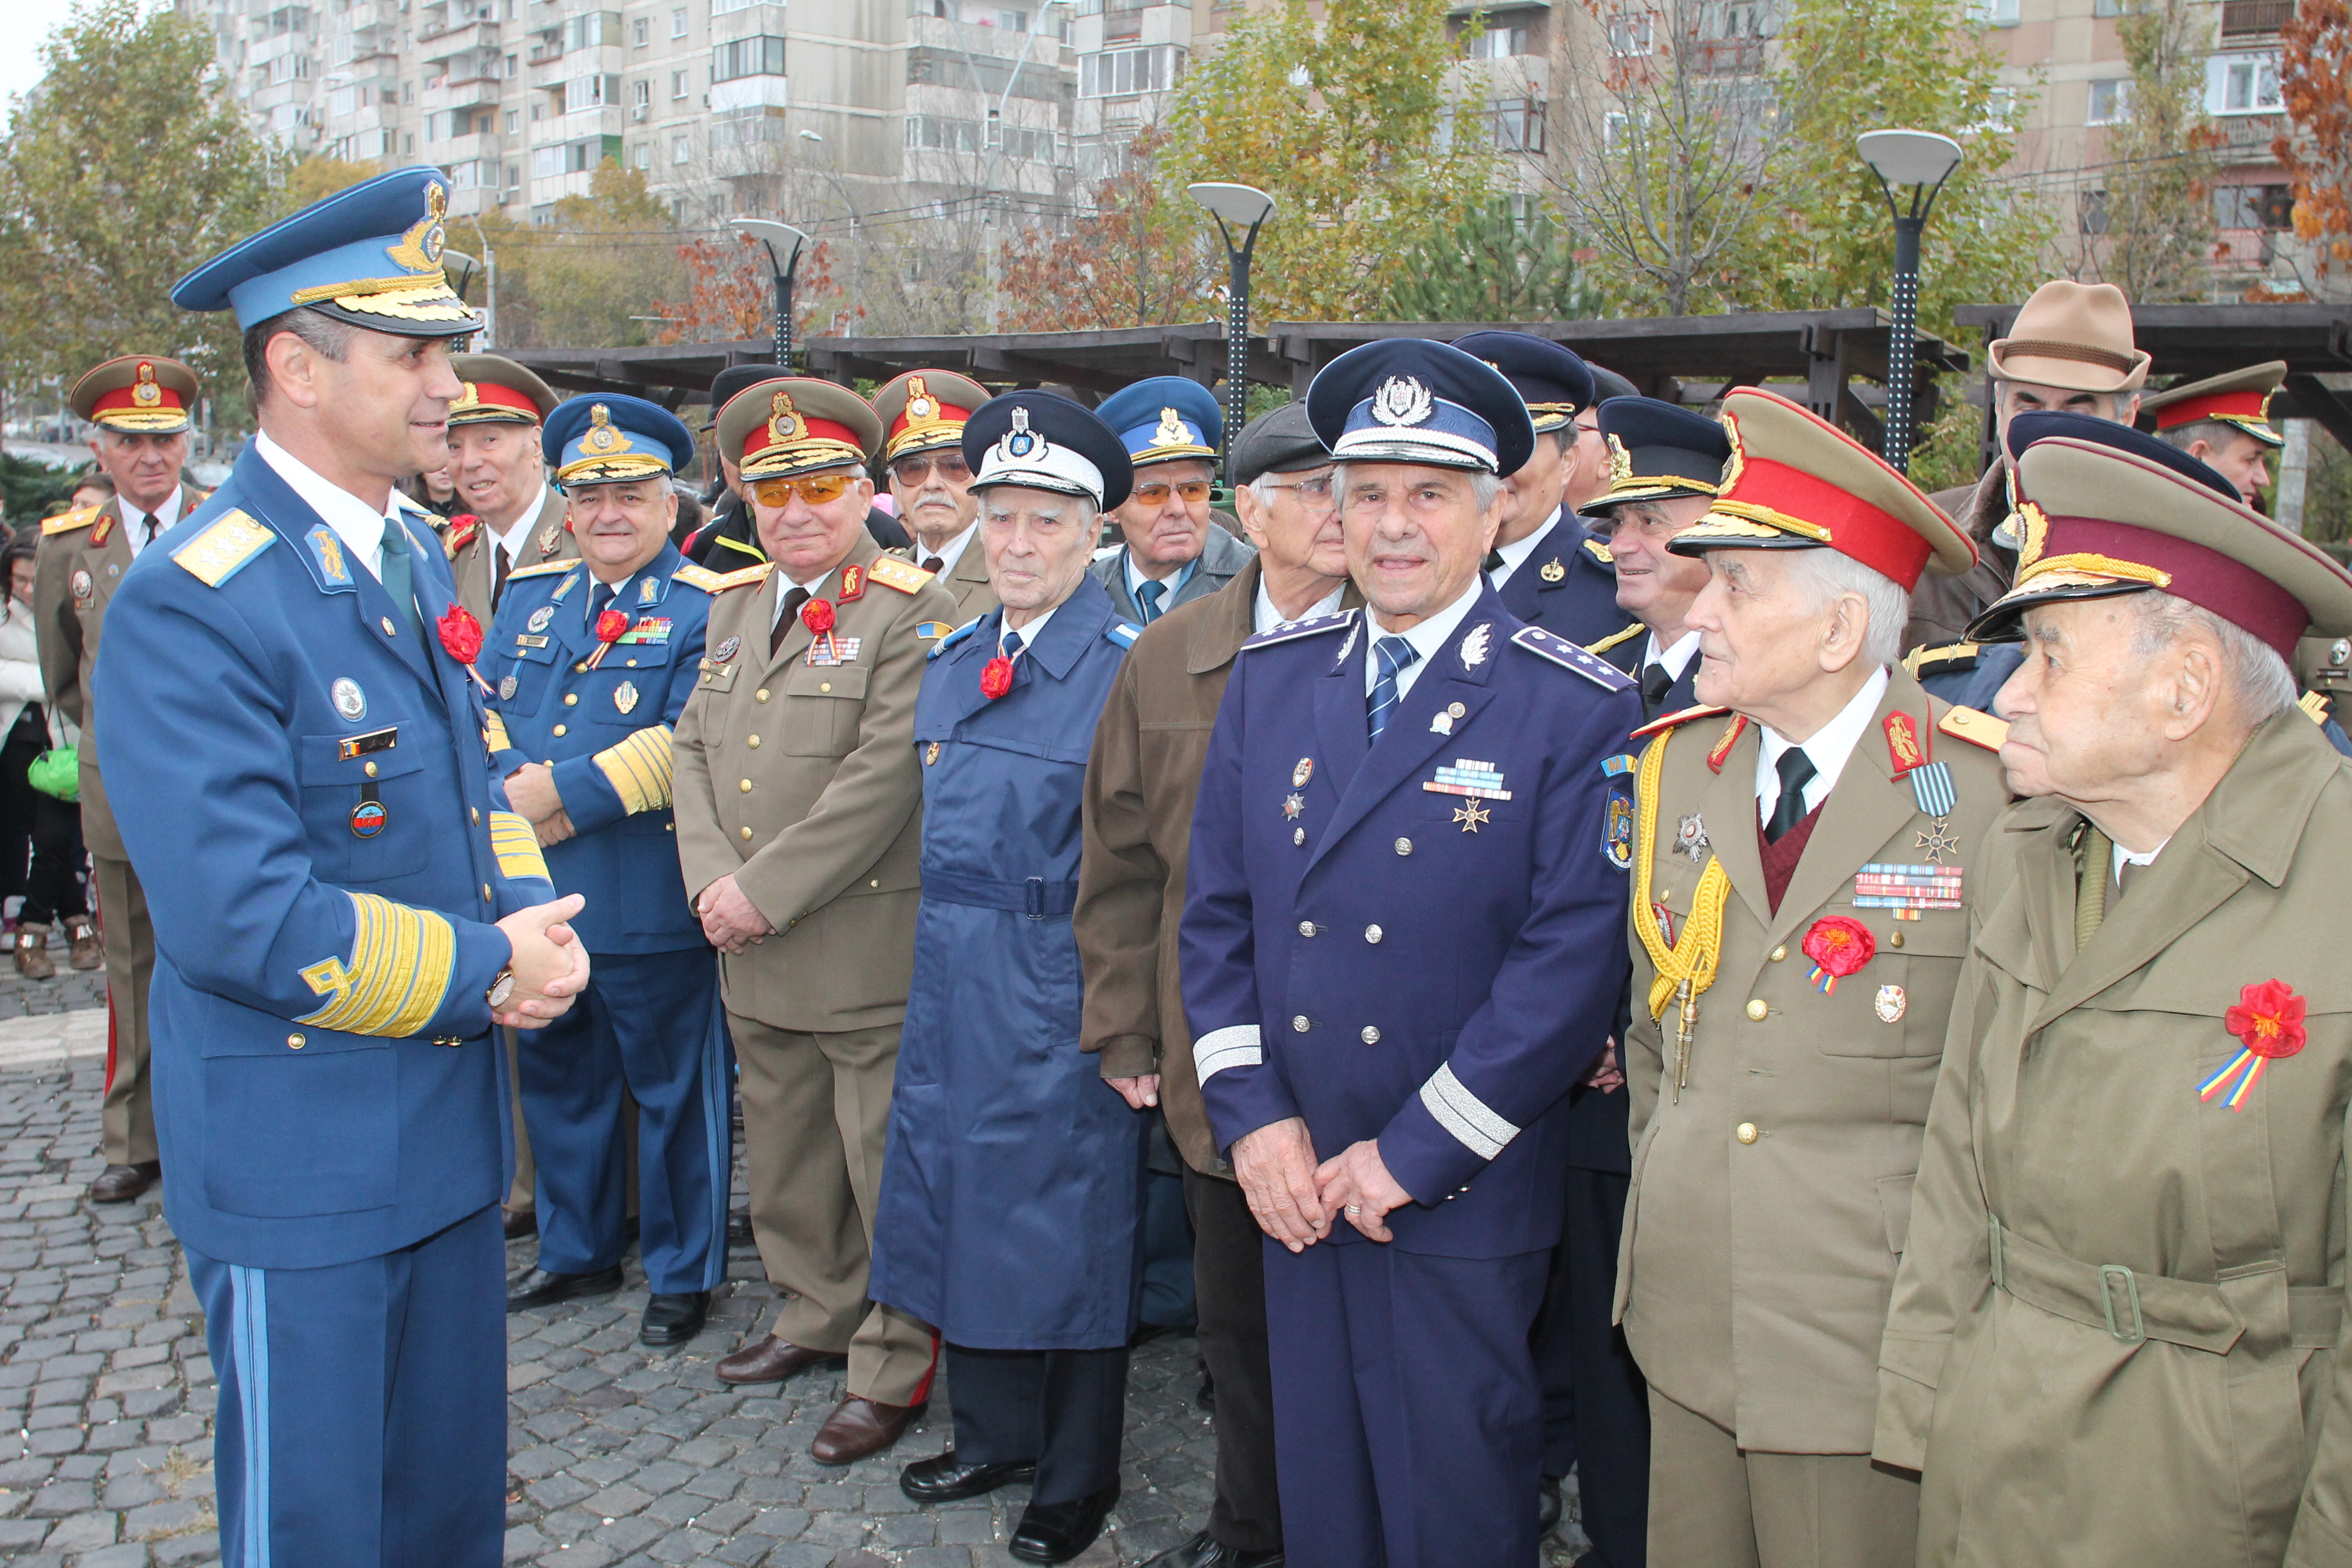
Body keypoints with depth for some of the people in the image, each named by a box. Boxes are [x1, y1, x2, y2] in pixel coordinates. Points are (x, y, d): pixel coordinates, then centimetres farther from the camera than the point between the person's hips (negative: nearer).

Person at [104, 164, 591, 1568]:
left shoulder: (415, 553, 7)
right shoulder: (188, 605, -20)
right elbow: (242, 918, -26)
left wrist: (529, 915, -5)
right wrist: (483, 968, -17)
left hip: (452, 1123, 8)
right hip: (301, 1158, -8)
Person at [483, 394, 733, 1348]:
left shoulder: (705, 609, -7)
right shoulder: (529, 595, 13)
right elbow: (480, 712, 8)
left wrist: (561, 792, -18)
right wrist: (515, 789, -12)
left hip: (650, 905, -6)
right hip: (533, 894, 6)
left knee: (673, 1090, 6)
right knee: (558, 1079, 19)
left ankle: (684, 1273, 21)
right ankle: (576, 1252, 37)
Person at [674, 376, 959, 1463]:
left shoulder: (911, 611, -11)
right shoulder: (735, 605, 14)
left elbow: (885, 775, -19)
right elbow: (695, 750, 12)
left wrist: (767, 890, -18)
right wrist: (710, 879, -5)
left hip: (866, 949, -7)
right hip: (753, 956, 7)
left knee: (885, 1164, 2)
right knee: (784, 1150, 20)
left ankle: (894, 1370, 16)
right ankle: (817, 1314, 39)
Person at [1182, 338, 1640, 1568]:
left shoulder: (1578, 710, -9)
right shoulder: (1270, 679, 6)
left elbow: (1575, 956, -15)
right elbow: (1215, 911, 7)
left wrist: (1412, 1156, -15)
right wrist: (1252, 1119, -4)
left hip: (1464, 1198, -4)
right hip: (1294, 1185, 4)